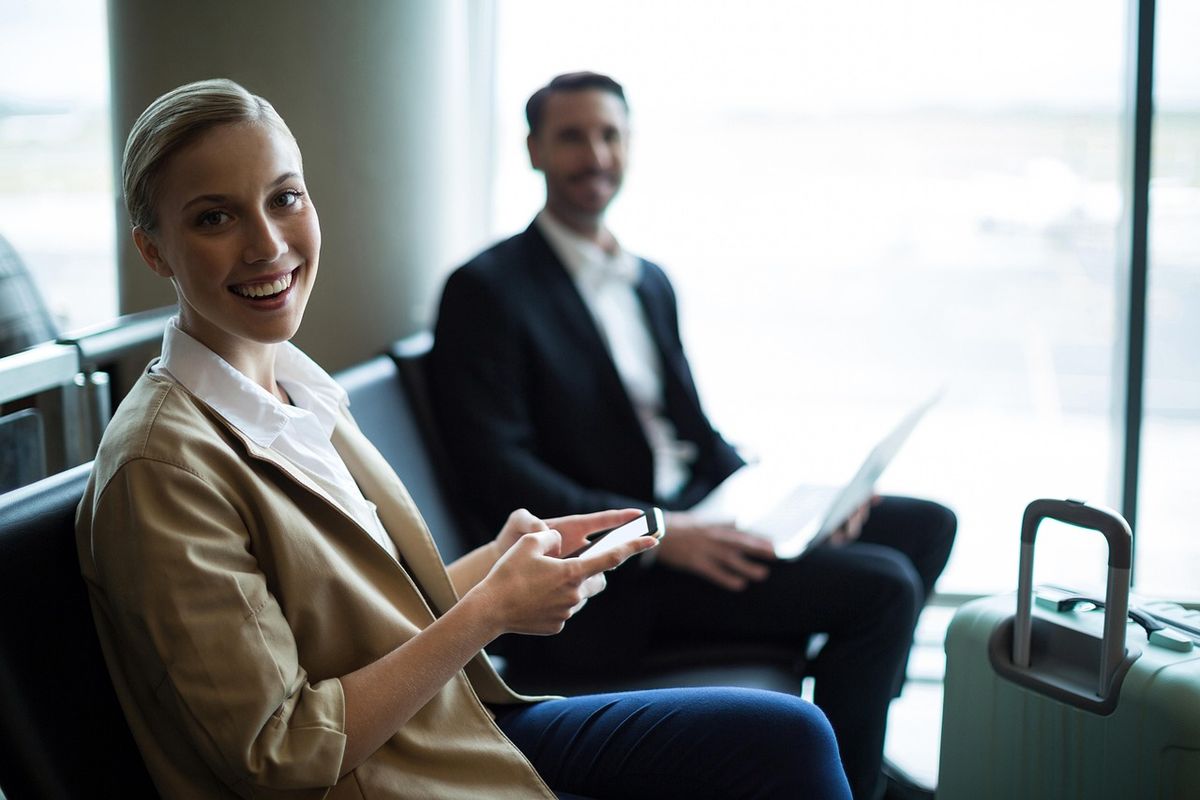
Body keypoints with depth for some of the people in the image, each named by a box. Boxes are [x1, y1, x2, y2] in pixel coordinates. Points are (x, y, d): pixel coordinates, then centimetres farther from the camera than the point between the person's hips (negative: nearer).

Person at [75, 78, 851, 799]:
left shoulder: (302, 385, 5)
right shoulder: (161, 463, -21)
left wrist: (499, 559, -4)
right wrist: (493, 607, -18)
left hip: (461, 720, 8)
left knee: (790, 737, 3)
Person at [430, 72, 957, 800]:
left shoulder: (651, 282, 18)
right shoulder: (486, 289, -8)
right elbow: (495, 470, -16)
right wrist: (655, 535, -25)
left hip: (695, 512, 9)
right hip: (612, 570, -9)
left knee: (927, 524, 5)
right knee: (882, 585, -20)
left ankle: (857, 731, 15)